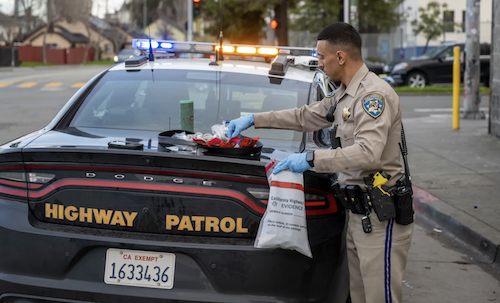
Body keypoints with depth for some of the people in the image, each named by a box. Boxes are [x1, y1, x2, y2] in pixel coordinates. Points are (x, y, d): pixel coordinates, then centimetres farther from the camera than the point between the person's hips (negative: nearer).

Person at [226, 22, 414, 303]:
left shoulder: (375, 94, -18)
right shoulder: (344, 95, 15)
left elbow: (368, 153, -29)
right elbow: (306, 116, 28)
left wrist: (311, 159, -26)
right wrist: (253, 119, 25)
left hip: (381, 216, -10)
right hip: (358, 213, 10)